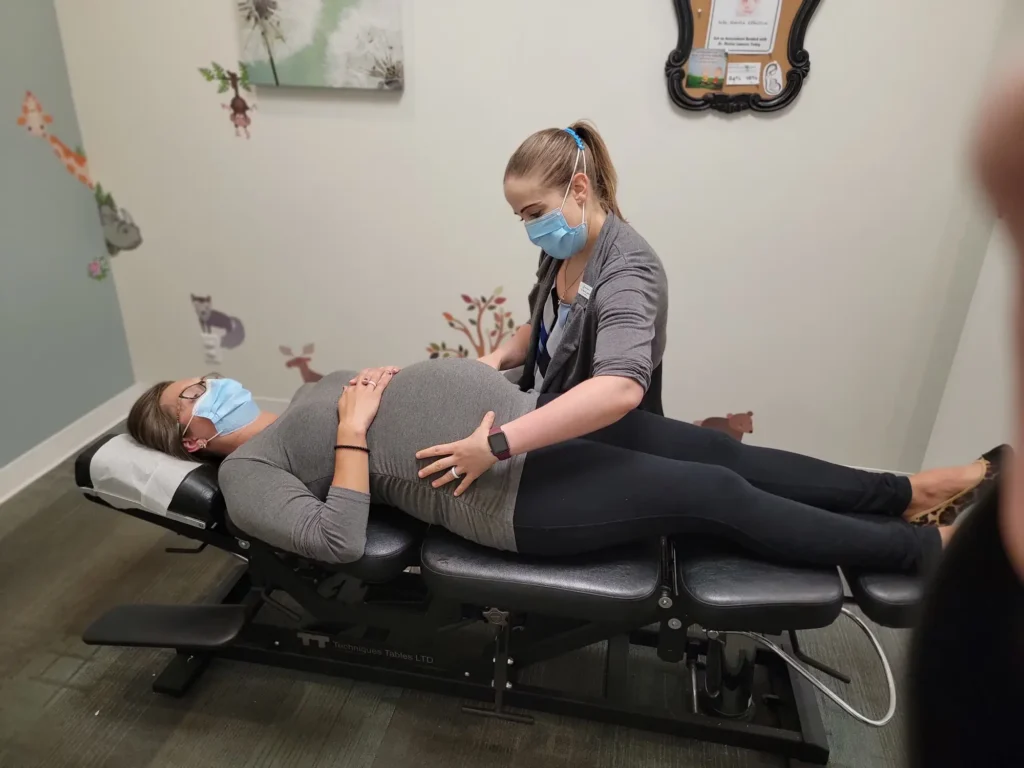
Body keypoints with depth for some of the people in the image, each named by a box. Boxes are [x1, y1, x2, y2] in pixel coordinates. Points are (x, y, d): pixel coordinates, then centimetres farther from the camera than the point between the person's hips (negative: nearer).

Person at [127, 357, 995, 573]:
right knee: (714, 495, -11)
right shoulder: (246, 470, -1)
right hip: (504, 486, -8)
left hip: (522, 412, 8)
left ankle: (904, 493, 18)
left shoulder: (309, 393, 23)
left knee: (716, 450, 3)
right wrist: (354, 430, -13)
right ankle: (930, 548, 6)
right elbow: (338, 539, -17)